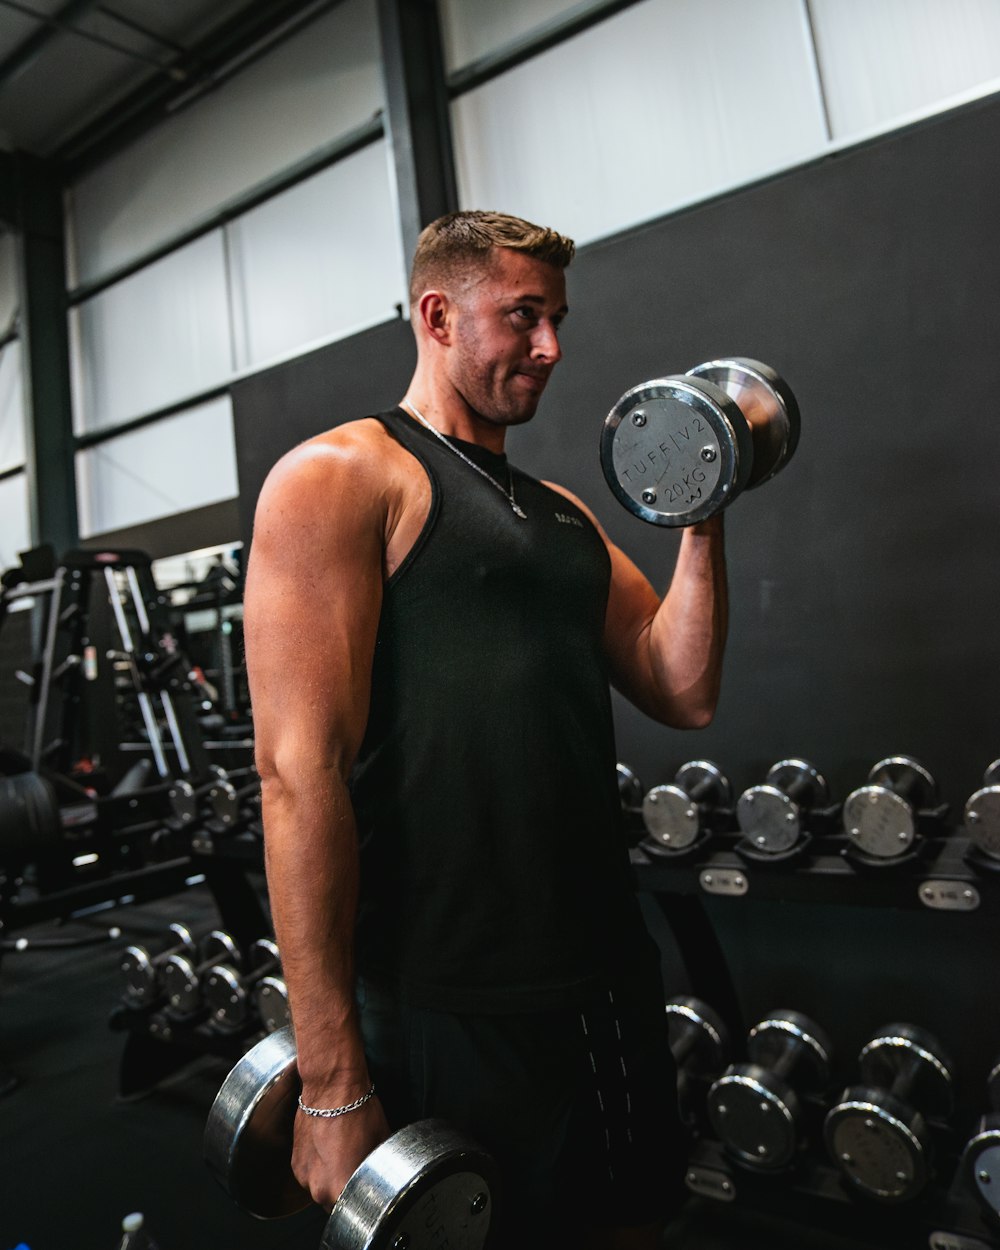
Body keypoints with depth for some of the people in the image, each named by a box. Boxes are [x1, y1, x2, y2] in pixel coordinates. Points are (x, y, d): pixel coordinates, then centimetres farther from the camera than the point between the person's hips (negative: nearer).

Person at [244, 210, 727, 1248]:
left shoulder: (562, 512, 14)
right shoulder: (337, 477, -9)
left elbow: (684, 693, 9)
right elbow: (299, 770, -17)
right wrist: (332, 1079, -17)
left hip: (607, 981, 8)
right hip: (451, 1012, -7)